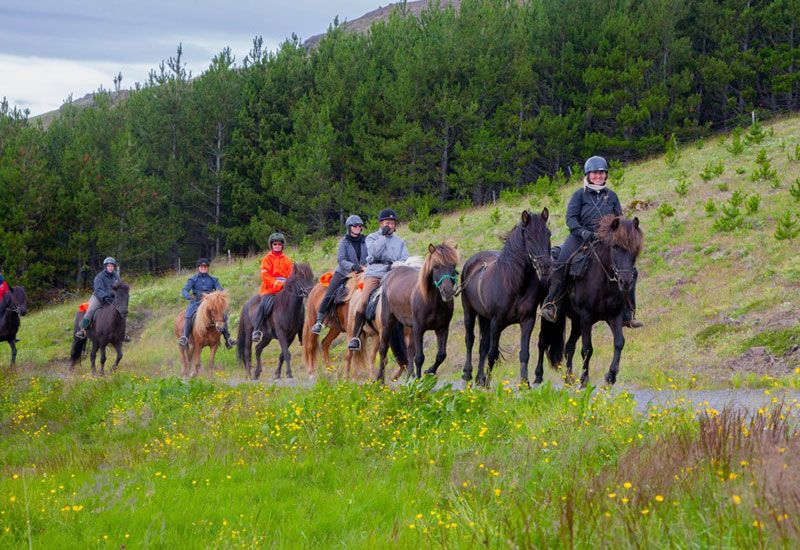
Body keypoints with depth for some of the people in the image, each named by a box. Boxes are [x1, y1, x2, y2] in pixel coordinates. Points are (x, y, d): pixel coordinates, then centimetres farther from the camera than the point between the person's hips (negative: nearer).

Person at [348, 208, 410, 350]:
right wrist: (383, 236, -6)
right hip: (374, 273, -3)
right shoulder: (372, 238, 13)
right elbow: (374, 252, -7)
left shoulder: (399, 242, 20)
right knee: (364, 300, -21)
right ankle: (356, 336, -20)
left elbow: (406, 259, 10)